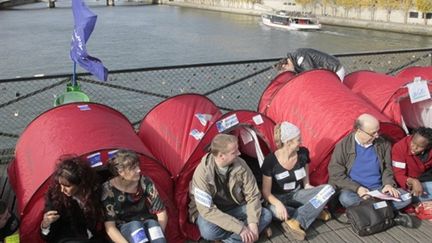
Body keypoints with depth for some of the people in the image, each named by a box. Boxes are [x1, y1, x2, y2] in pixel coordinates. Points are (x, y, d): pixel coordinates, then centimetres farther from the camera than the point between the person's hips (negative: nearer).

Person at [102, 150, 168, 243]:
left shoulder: (145, 182, -10)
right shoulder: (108, 190, -16)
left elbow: (161, 213, -6)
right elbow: (110, 227, -18)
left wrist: (158, 235, -22)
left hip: (147, 226, 2)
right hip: (124, 229, -1)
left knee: (153, 224, -33)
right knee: (135, 226, -34)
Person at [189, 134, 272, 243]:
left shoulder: (240, 164, -17)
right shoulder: (203, 173, -30)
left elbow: (253, 195, -9)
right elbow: (207, 210, -31)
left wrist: (253, 222, -25)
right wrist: (240, 228, -32)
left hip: (234, 208, 5)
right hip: (210, 211, -4)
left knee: (266, 215, -17)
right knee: (208, 231, -37)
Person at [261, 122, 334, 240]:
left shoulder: (303, 153, -9)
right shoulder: (271, 160, -20)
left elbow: (306, 183, 3)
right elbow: (266, 192, -15)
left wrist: (315, 192, -16)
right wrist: (278, 203, -35)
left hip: (297, 194, 5)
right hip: (279, 198, -4)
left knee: (328, 189, -22)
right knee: (275, 211, -41)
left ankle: (295, 222, -31)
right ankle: (314, 211, -21)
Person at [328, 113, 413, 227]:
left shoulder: (383, 144, 2)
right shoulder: (344, 145, -10)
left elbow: (387, 168, 13)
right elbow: (336, 174, -10)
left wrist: (388, 183, -8)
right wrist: (357, 188, -21)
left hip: (378, 189, 3)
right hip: (355, 189, -3)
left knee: (406, 197, -17)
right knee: (346, 198, -36)